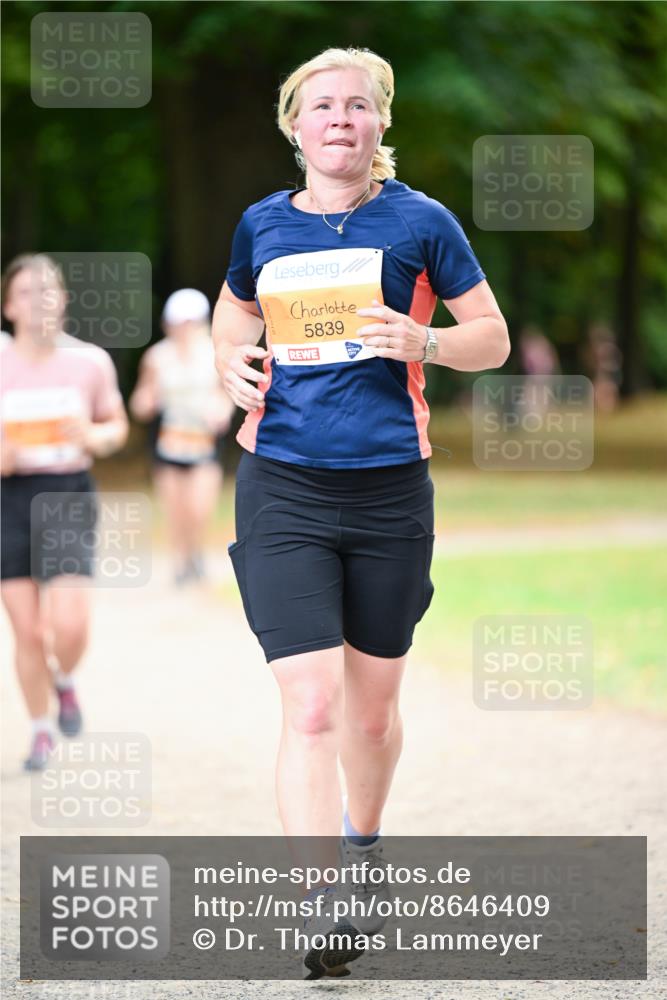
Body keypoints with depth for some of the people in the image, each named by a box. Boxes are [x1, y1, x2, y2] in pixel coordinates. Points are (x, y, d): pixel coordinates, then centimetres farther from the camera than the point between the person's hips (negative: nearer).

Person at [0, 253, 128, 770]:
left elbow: (117, 426, 12)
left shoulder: (90, 361, 0)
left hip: (69, 495, 0)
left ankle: (65, 681, 22)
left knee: (70, 625, -14)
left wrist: (93, 437, -9)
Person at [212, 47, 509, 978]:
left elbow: (494, 338, 5)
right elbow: (233, 314, 25)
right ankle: (322, 908, -15)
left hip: (390, 489, 0)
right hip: (283, 490, 0)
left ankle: (361, 845, 42)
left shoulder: (419, 221, 0)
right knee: (310, 706, -13)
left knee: (373, 704, 15)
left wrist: (421, 340, -15)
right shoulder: (262, 225, 6)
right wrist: (231, 362, 2)